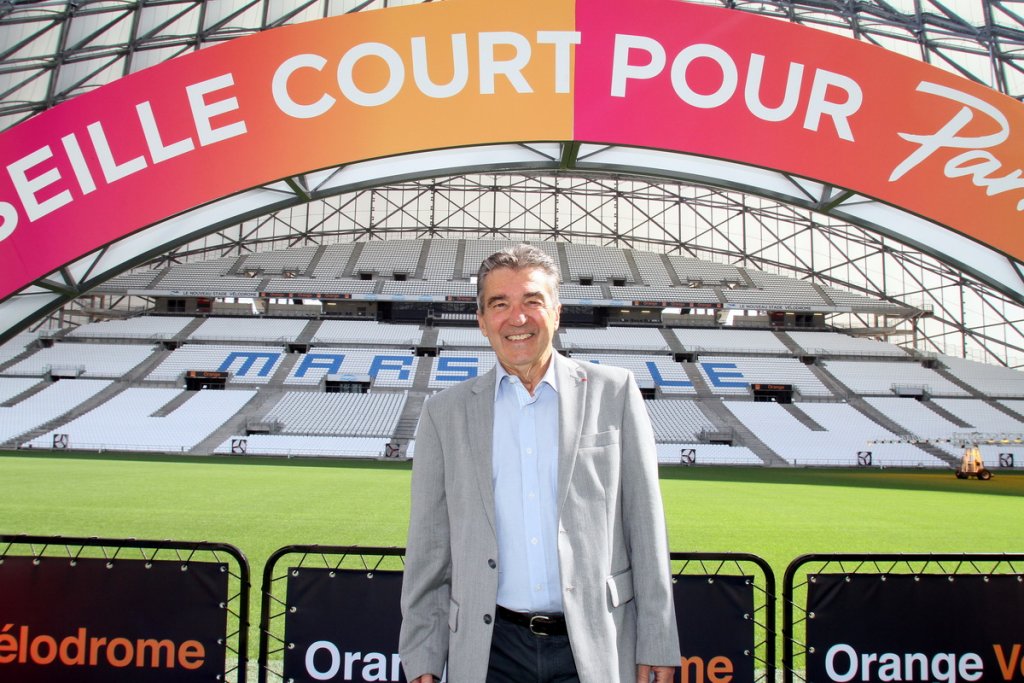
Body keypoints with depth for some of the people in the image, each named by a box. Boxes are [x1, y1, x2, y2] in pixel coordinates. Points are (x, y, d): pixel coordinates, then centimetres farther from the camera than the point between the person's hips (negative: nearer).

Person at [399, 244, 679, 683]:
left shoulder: (614, 393, 2)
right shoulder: (445, 413, 6)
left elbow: (645, 526, 1)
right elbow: (428, 548, 7)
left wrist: (657, 644, -1)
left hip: (595, 646, -1)